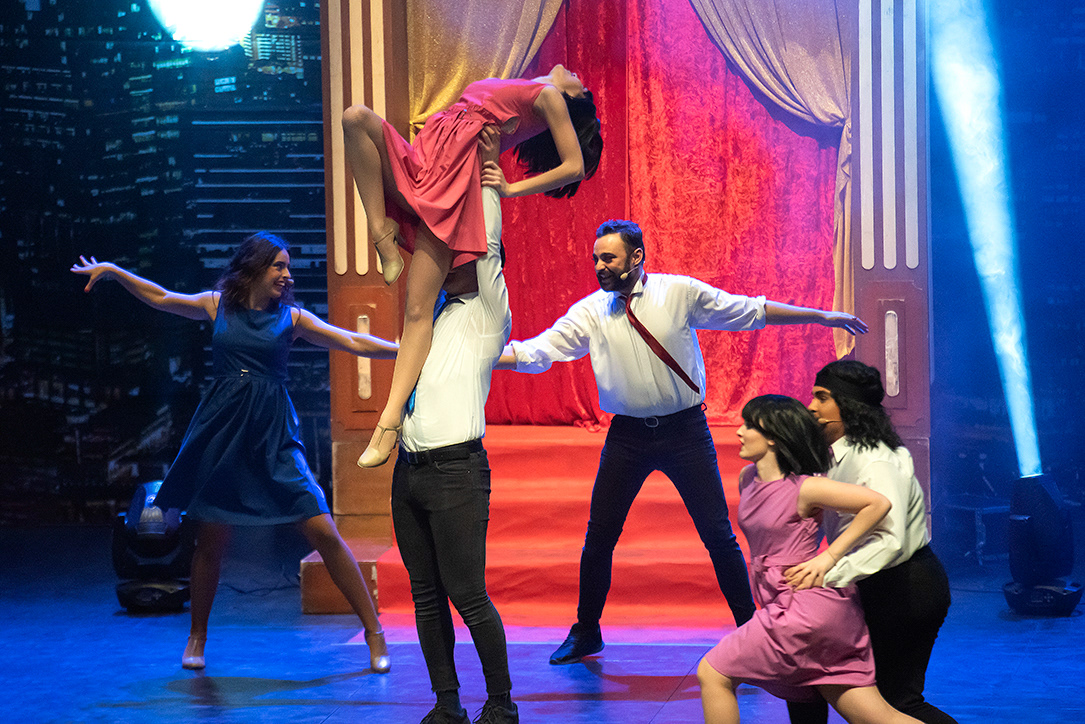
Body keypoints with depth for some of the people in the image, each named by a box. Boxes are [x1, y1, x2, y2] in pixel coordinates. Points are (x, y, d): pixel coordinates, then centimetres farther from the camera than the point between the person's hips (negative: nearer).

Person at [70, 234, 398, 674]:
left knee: (322, 531, -10)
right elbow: (161, 298, 20)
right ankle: (197, 638, 28)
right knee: (210, 537, 8)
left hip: (273, 434, -1)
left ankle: (374, 633, -4)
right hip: (222, 430, 1)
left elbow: (354, 344, 1)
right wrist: (113, 272, 19)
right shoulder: (218, 306, 8)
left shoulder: (291, 318, 5)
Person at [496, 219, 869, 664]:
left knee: (717, 533, -1)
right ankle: (585, 633, 22)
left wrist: (822, 317, -2)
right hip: (627, 435, 2)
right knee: (599, 535, 4)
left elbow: (751, 311, -1)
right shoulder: (589, 312, -1)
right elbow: (535, 352, -5)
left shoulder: (681, 293, -5)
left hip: (685, 430, -2)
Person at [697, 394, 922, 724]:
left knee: (712, 674, -3)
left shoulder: (804, 489, -12)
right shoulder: (747, 479, 12)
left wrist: (829, 555, -13)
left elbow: (879, 503, -15)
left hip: (806, 608, -8)